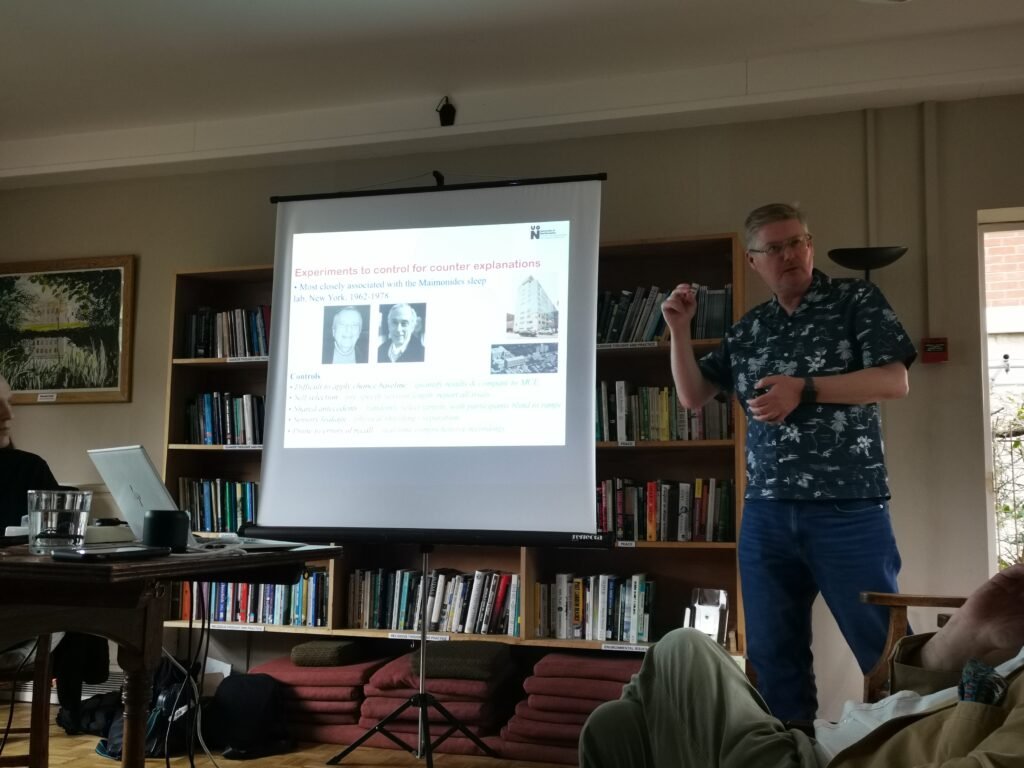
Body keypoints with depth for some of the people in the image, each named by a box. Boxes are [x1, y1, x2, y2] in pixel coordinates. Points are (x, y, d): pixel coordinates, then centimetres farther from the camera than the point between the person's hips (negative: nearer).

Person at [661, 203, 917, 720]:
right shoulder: (747, 330, 15)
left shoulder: (856, 299, 3)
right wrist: (679, 329, 5)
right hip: (765, 513, 4)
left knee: (885, 651, 0)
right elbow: (692, 396, 16)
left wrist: (804, 390, -15)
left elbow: (894, 381, -6)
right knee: (773, 656, 8)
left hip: (848, 508, -4)